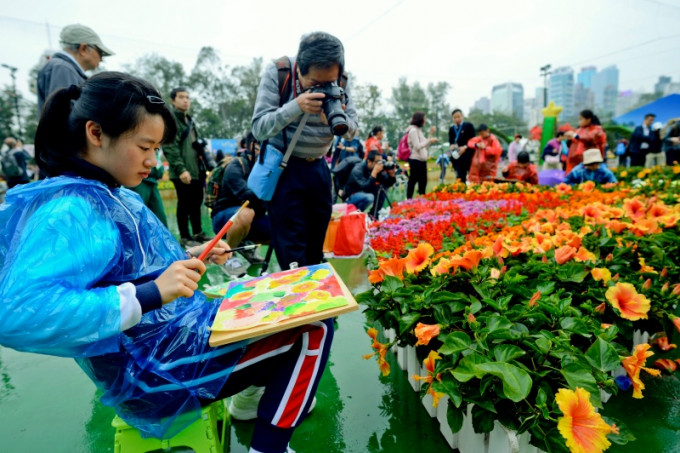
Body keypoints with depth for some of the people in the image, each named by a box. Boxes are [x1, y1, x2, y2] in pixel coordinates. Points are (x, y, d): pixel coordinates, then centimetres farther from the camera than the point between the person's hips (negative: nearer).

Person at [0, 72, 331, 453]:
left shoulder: (116, 195, 6)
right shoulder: (70, 209, -23)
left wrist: (190, 257, 4)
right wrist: (152, 294, -38)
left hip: (183, 329, 10)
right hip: (158, 373, -10)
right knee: (314, 329, -11)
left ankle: (256, 390, 33)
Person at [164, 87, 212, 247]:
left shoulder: (189, 120, 20)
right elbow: (170, 147, -15)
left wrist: (203, 165, 19)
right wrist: (181, 169, -23)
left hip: (196, 170, 8)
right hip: (183, 172, -8)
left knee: (196, 202, 14)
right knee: (184, 204, -1)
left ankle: (198, 232, 26)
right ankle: (184, 237, 9)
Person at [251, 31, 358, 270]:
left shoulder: (339, 80, -7)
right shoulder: (277, 73, -16)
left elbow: (352, 130, -4)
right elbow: (259, 128, -21)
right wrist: (296, 107, -36)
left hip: (318, 166, 4)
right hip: (283, 166, -4)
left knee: (318, 241, 12)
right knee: (290, 247, -5)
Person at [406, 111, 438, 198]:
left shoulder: (419, 130, 17)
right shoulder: (413, 130, -10)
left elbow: (425, 146, 16)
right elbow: (417, 146, -17)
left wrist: (431, 134, 12)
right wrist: (430, 140, -14)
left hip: (422, 160, 9)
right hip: (415, 160, -9)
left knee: (423, 181, 12)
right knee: (413, 181, -5)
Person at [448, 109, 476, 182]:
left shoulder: (469, 126, 1)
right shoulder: (451, 129, 15)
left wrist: (465, 147, -19)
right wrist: (451, 146, -6)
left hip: (468, 156, -3)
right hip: (457, 157, 4)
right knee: (460, 178, 3)